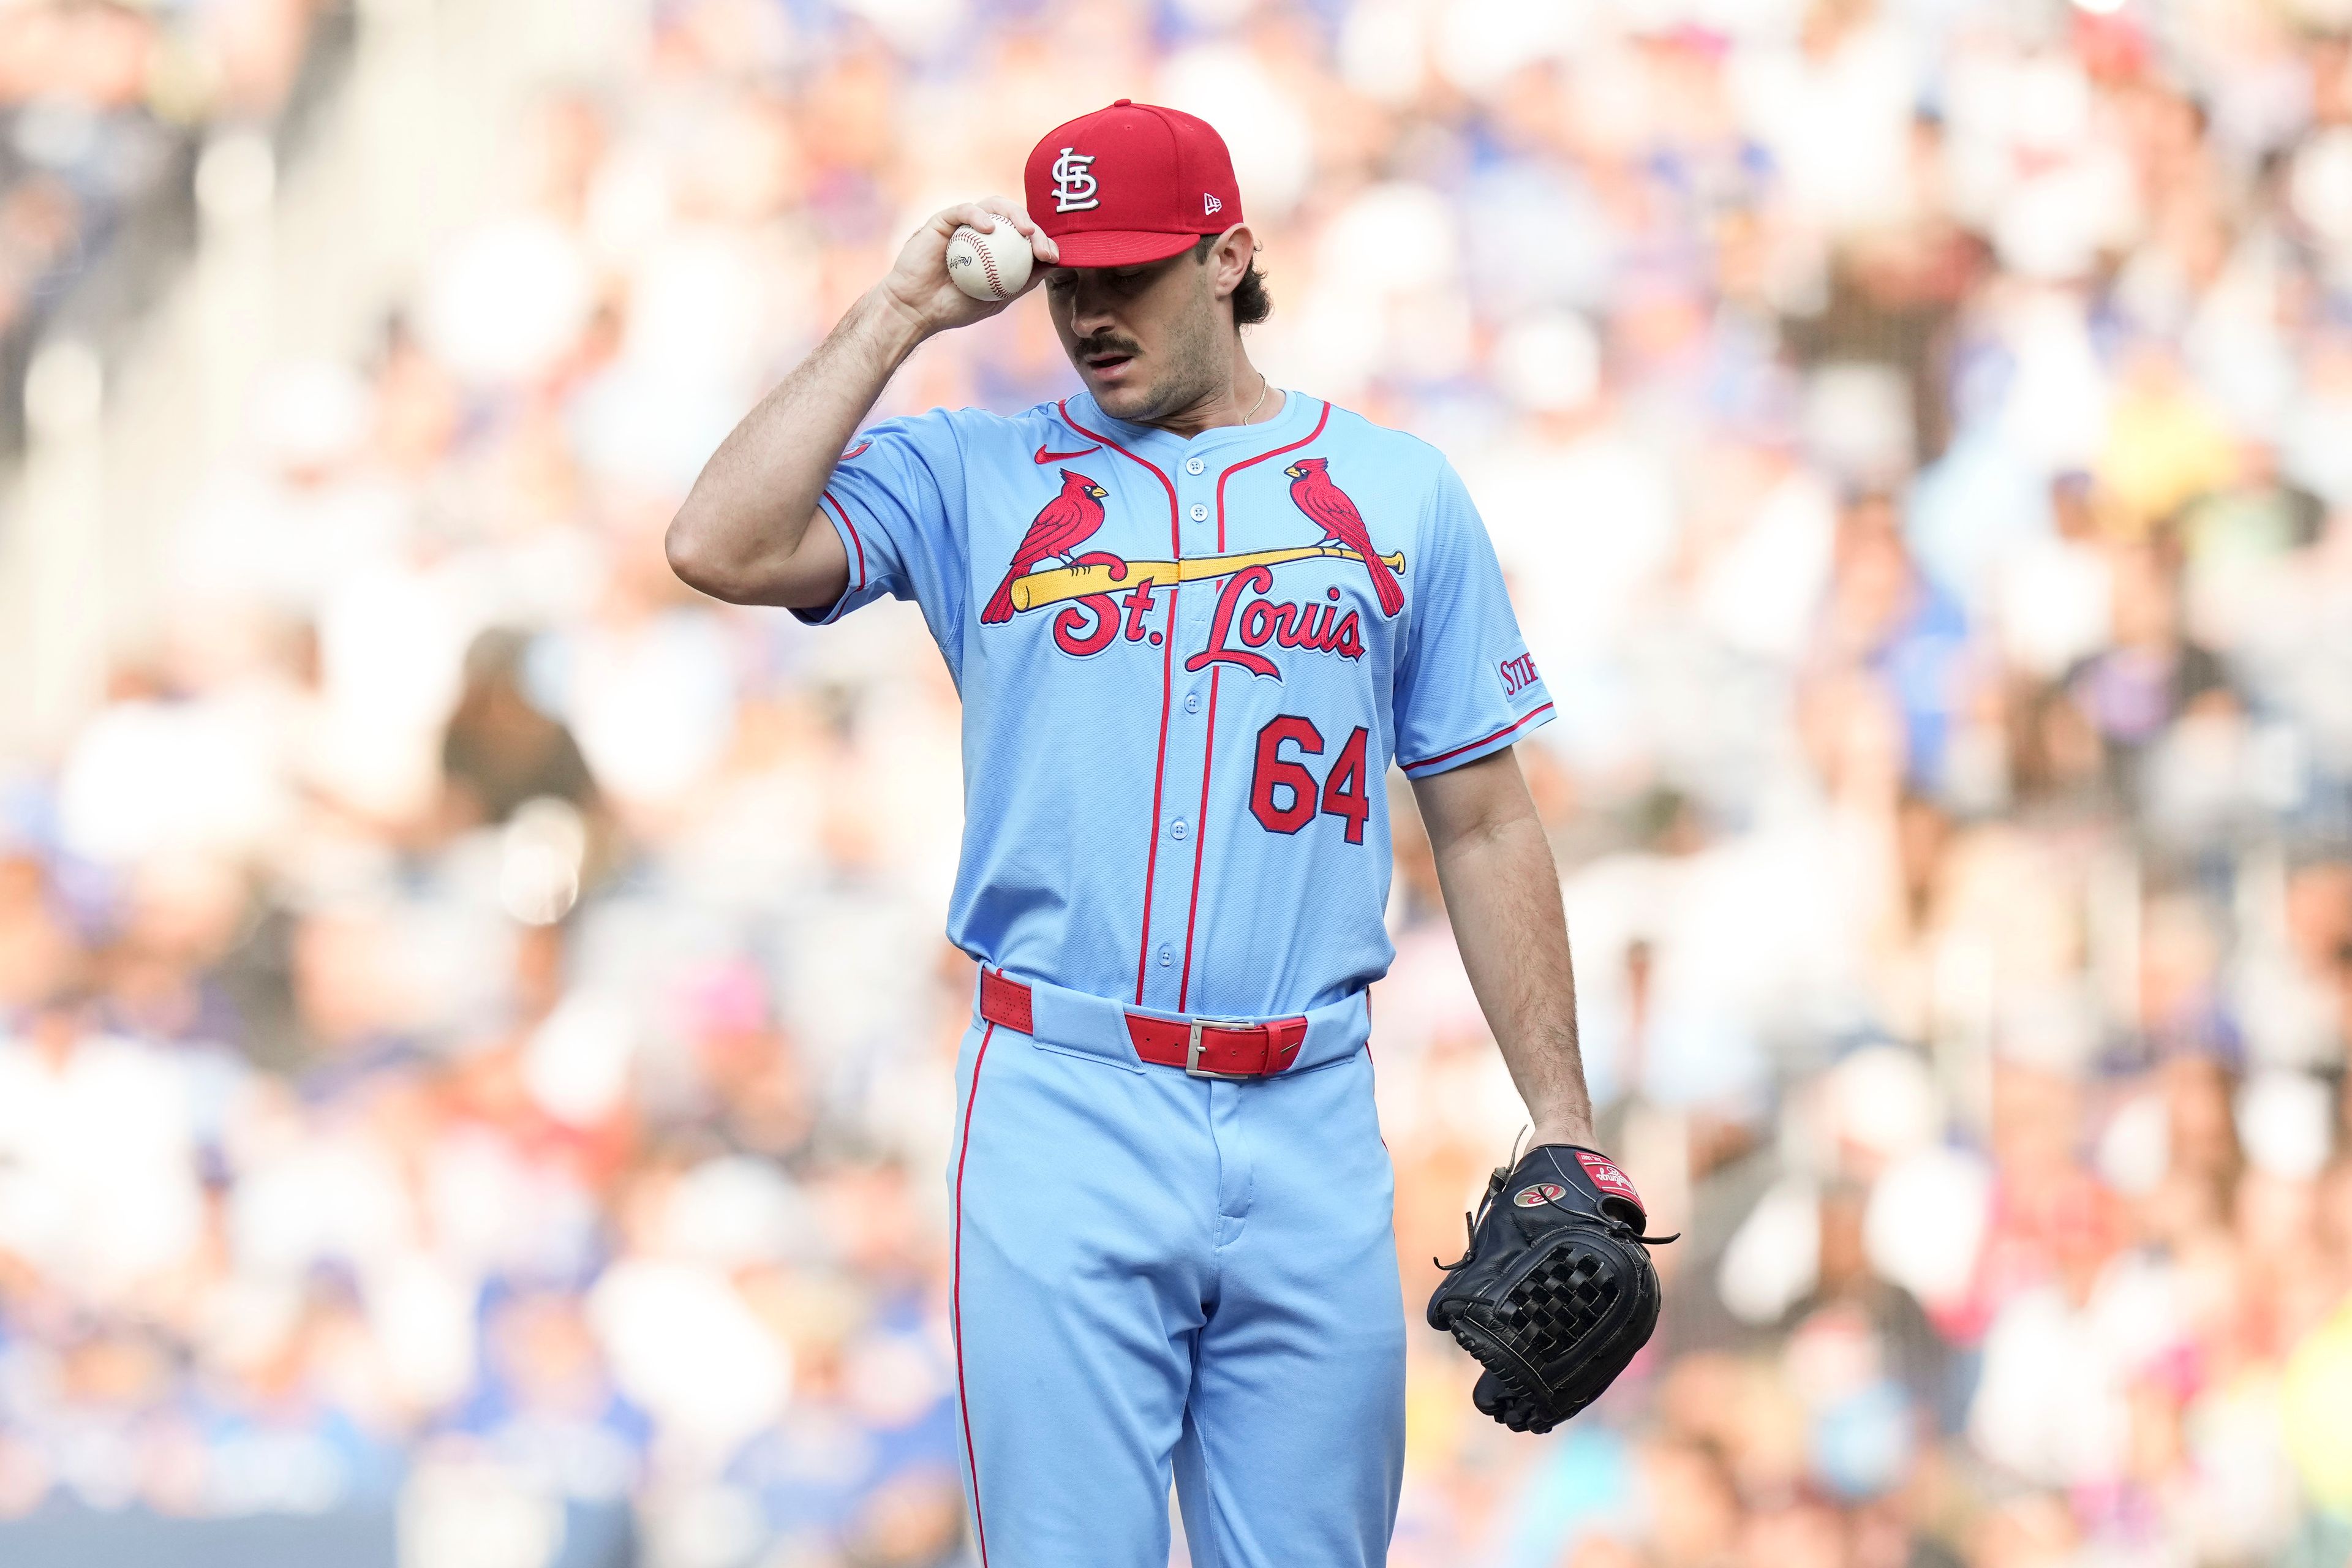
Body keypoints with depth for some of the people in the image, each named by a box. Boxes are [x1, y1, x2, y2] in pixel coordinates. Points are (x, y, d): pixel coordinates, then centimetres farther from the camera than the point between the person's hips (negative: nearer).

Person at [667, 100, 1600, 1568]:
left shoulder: (1400, 495, 12)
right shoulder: (974, 478, 9)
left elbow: (1485, 825, 13)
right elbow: (725, 548, -8)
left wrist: (1564, 1125, 6)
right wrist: (898, 315, -3)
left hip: (1310, 1123, 1)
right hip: (1067, 1116, -1)